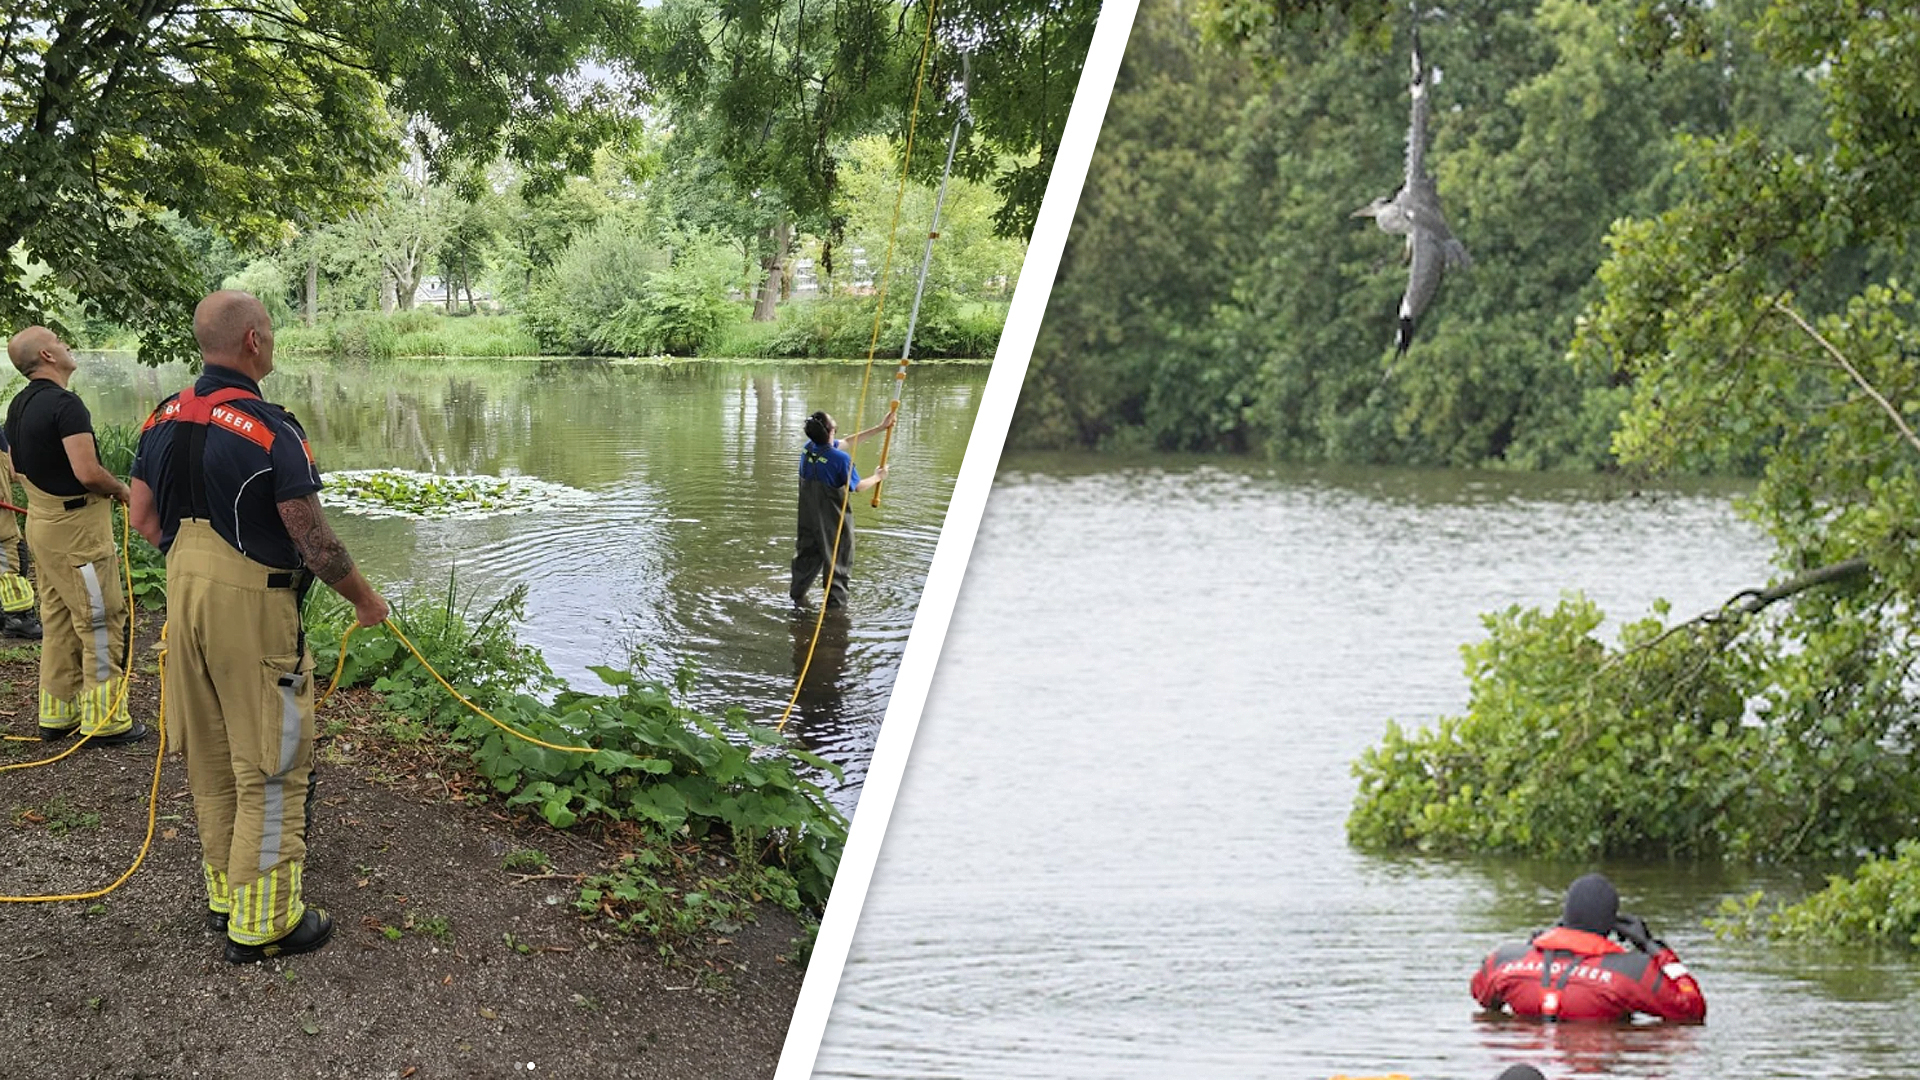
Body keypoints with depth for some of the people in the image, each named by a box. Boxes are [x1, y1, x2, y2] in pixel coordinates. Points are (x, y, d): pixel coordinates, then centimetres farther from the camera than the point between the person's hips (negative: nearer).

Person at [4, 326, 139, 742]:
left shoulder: (19, 406, 10)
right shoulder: (65, 403, -20)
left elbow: (18, 467, 20)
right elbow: (87, 472, -26)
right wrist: (120, 489, -8)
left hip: (41, 521, 10)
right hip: (77, 526, -9)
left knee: (58, 621, 16)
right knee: (101, 620, -3)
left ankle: (56, 713, 22)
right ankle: (104, 720, 0)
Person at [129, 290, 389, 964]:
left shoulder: (164, 420, 4)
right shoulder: (269, 431, -19)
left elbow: (143, 517, 10)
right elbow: (313, 541, -15)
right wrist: (364, 598, 0)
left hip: (184, 598, 8)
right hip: (252, 606, -8)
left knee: (210, 758, 18)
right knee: (271, 768, 1)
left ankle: (225, 893, 30)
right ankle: (262, 922, 6)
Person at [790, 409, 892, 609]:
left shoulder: (809, 448, -4)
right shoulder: (841, 459, -26)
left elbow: (846, 442, 7)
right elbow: (858, 486, -12)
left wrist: (880, 427, 10)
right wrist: (878, 477, 7)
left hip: (808, 516, 7)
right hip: (833, 521, -6)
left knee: (807, 555, 22)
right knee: (838, 562, 9)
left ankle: (797, 596, 33)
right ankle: (836, 603, 14)